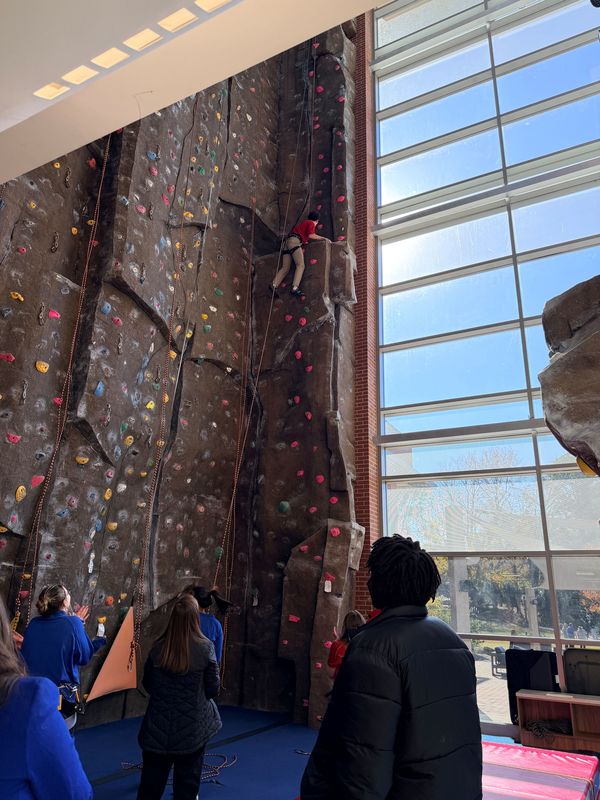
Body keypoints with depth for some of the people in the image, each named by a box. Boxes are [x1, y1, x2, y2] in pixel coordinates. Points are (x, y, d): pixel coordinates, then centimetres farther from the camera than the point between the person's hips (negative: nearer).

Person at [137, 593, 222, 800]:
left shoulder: (158, 648, -10)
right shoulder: (205, 647, -17)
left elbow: (147, 685, 4)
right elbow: (213, 689, -9)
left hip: (159, 726, 2)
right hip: (192, 726, -2)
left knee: (152, 779, 17)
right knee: (187, 782, 14)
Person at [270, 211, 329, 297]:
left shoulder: (304, 223, 33)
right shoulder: (311, 223, 8)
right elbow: (310, 235, -8)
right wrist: (323, 238, -1)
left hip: (287, 241, 8)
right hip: (294, 241, -8)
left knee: (285, 268, 1)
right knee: (300, 265, -17)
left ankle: (274, 285, -17)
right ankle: (294, 288, -33)